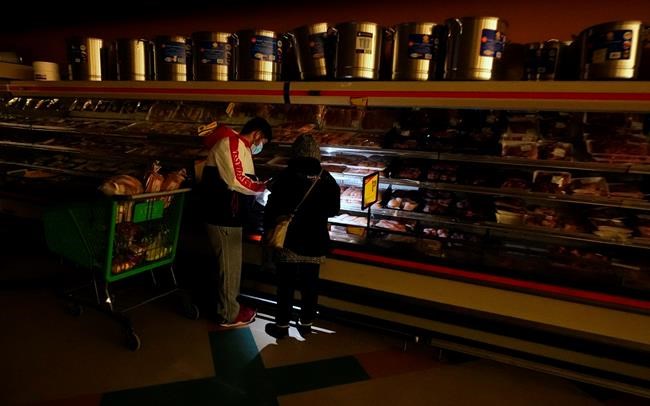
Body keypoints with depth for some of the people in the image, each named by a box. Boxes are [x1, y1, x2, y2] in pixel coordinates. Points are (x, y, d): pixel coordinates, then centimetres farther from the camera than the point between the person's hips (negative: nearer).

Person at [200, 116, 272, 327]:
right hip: (223, 216, -11)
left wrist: (258, 186, 2)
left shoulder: (239, 147, 18)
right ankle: (229, 314, 13)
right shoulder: (230, 143, -15)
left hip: (228, 214, 11)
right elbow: (236, 181, -23)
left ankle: (228, 304, 32)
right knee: (229, 264, 0)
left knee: (230, 262, 19)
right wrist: (263, 187, -10)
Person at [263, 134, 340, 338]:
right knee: (310, 285, 14)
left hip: (289, 241, -3)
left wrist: (268, 231, 6)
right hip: (315, 242, 3)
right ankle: (306, 324, 26)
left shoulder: (286, 177, -13)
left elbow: (272, 209, -9)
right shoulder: (326, 178, -3)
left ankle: (282, 325, 18)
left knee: (286, 285, 9)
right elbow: (333, 210, 7)